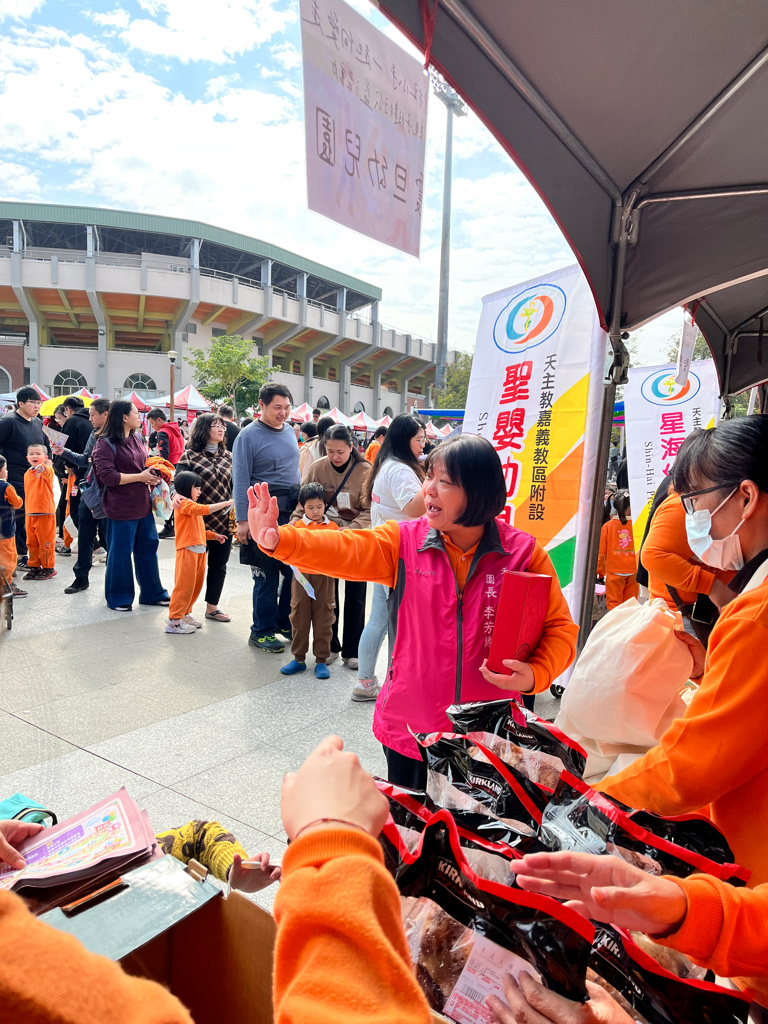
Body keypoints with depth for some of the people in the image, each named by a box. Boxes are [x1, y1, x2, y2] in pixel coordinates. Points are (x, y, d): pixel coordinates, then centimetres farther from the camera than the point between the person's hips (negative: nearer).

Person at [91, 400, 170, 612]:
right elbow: (107, 476, -19)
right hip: (121, 508, -8)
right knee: (120, 553, 3)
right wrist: (140, 477, -17)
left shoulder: (137, 439, 12)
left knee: (148, 548, 13)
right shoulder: (105, 443, -12)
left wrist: (152, 475, 2)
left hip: (143, 505, 8)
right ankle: (118, 598, 19)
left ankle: (152, 593, 26)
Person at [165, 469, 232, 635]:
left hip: (199, 551, 10)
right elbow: (203, 509, -25)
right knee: (184, 585, -6)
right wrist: (226, 503, -24)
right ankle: (174, 620, 1)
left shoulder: (192, 506, 24)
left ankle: (185, 614, 25)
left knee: (196, 586, 14)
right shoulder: (184, 504, -8)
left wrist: (214, 535, 12)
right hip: (187, 551, -10)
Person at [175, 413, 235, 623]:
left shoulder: (228, 456, 9)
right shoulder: (190, 455, -4)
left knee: (218, 565, 12)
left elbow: (234, 486, 12)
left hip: (224, 521, 5)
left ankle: (212, 607, 26)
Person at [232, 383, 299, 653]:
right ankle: (262, 631, 15)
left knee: (296, 569, 8)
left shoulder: (289, 430, 12)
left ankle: (285, 622, 26)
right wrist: (242, 520, -14)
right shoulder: (249, 436, -7)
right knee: (267, 574, 0)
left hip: (293, 508, 6)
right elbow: (241, 481, -10)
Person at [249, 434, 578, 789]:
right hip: (410, 729, 2)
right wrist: (278, 539, -33)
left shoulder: (524, 554, -9)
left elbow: (560, 627, -4)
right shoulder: (405, 541, -5)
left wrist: (535, 674, -21)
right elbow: (344, 549, -18)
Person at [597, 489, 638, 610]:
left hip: (614, 572, -1)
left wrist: (600, 571, 11)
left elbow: (601, 552, -1)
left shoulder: (607, 526, -5)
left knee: (613, 603, 5)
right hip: (633, 571, 1)